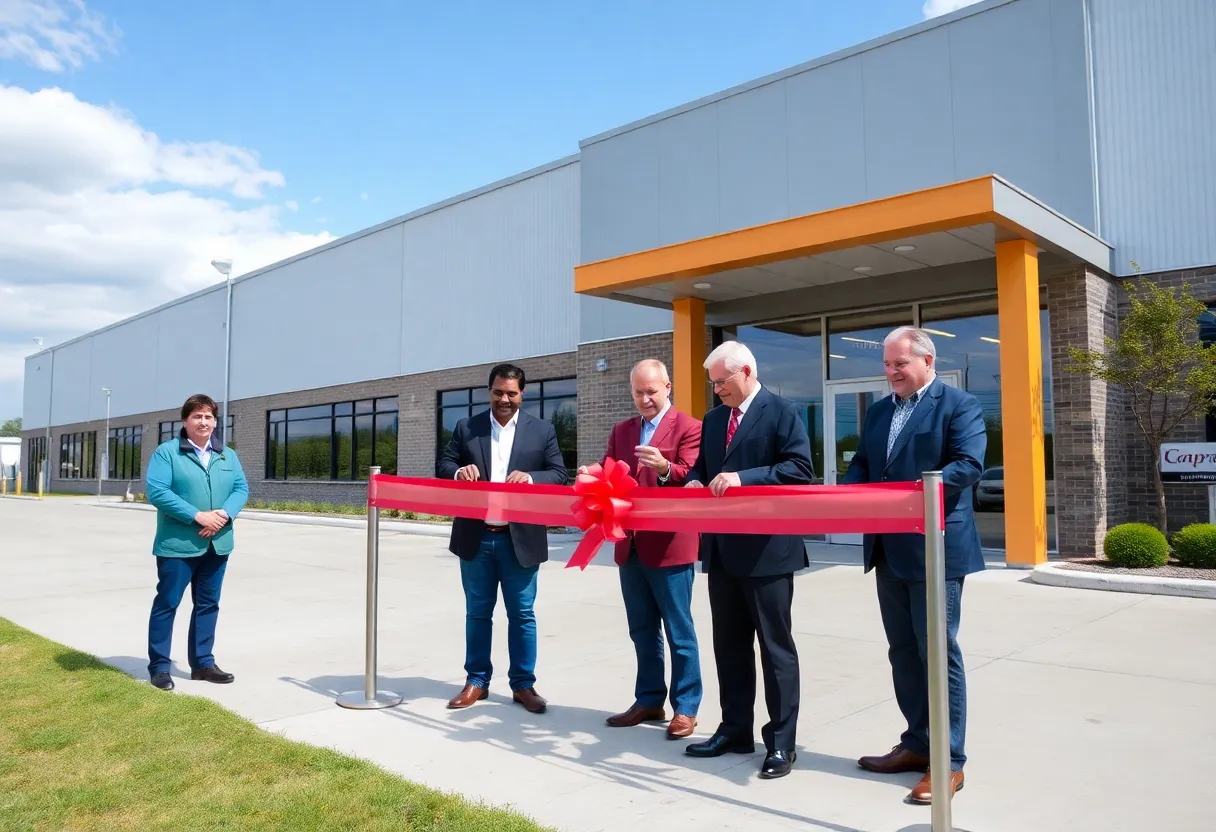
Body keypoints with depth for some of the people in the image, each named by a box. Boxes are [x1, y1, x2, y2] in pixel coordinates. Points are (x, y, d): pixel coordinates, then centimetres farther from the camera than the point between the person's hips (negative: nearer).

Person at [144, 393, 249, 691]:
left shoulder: (228, 455, 12)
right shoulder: (166, 452, -4)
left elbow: (241, 488, 6)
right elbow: (156, 491, -14)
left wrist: (224, 514, -14)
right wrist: (197, 516, -21)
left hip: (217, 544, 5)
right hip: (177, 544, -5)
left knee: (208, 604, 12)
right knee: (166, 604, 2)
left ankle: (202, 663, 22)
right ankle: (159, 667, 12)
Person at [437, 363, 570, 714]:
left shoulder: (542, 431, 3)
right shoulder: (466, 427, 7)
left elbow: (560, 475, -1)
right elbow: (442, 466, 6)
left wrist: (531, 477, -21)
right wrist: (459, 471, -17)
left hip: (520, 539, -1)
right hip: (476, 538, 2)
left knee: (522, 615, 6)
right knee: (477, 612, 12)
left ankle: (523, 684, 18)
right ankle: (476, 681, 24)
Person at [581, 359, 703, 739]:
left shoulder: (689, 427, -5)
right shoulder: (621, 430, 14)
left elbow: (689, 478, -16)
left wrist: (664, 468, -35)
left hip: (670, 546, -6)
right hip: (631, 546, 6)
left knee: (679, 631, 4)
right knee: (642, 631, 15)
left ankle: (685, 707, 14)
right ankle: (649, 701, 27)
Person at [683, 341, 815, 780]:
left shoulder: (783, 412, -7)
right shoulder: (713, 419, 15)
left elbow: (800, 470, -17)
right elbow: (701, 466, 19)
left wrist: (743, 477, -25)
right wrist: (694, 481, -4)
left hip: (766, 549, -7)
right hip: (722, 549, 7)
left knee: (775, 645, 3)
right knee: (729, 644, 15)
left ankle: (781, 742, 14)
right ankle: (735, 729, 28)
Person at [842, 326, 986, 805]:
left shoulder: (960, 405, -5)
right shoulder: (878, 411, 17)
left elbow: (969, 464, -17)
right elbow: (860, 464, 15)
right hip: (888, 550, 7)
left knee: (939, 653, -1)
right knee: (903, 652, 14)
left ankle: (949, 761, 10)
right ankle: (917, 743, 27)